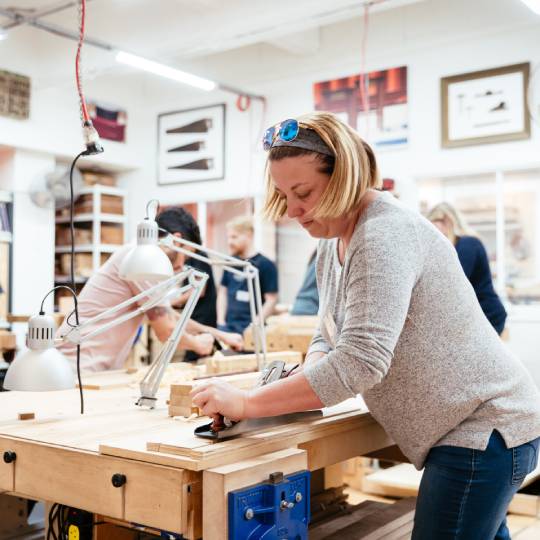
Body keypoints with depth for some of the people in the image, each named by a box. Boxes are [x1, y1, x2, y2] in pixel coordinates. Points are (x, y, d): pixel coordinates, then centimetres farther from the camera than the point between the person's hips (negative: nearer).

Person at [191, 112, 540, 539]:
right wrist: (302, 382, -8)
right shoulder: (333, 244, 7)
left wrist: (246, 403, -24)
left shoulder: (384, 235, -23)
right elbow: (330, 336, 13)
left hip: (485, 429, -9)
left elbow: (360, 361, -30)